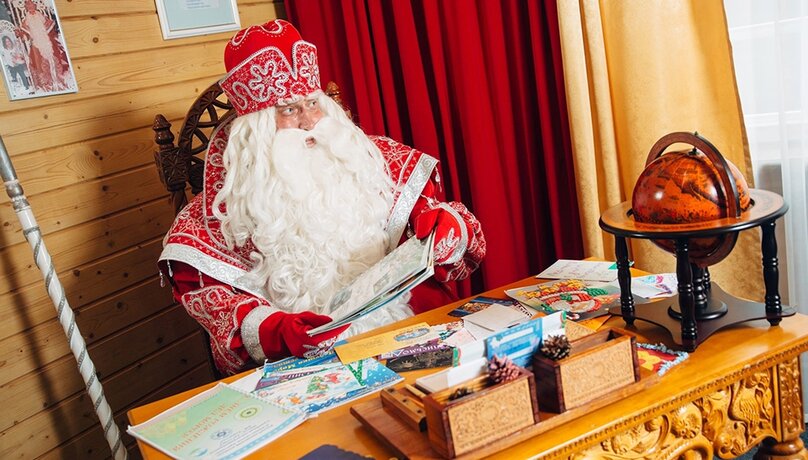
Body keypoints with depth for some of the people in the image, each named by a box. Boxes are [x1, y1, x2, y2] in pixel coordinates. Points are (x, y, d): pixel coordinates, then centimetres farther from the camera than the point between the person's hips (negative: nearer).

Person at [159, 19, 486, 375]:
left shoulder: (369, 157, 8)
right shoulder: (227, 201, 1)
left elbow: (422, 201, 14)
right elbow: (205, 290, -2)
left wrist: (446, 223, -10)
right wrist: (273, 329, -21)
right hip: (297, 360, -3)